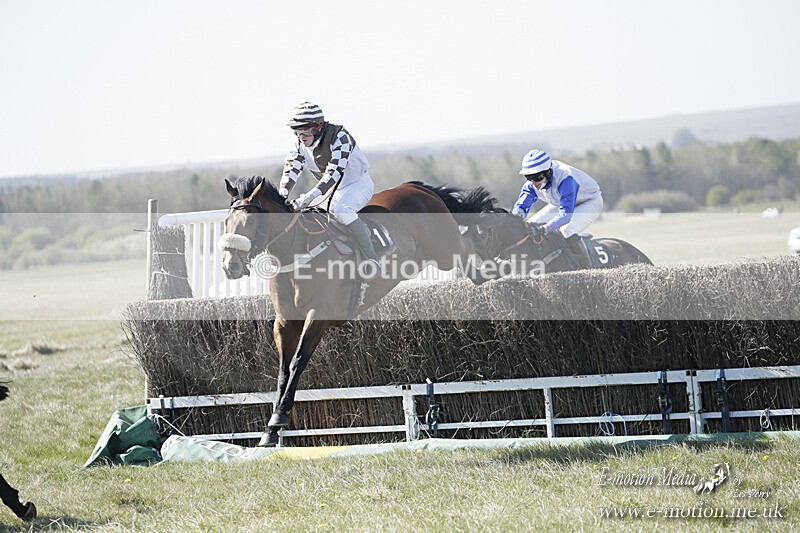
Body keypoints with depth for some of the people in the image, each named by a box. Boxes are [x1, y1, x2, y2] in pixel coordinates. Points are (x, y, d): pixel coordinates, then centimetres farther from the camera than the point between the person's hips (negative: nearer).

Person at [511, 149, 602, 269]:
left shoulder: (566, 179, -41)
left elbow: (566, 213, -47)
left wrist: (544, 229, -60)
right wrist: (518, 211, -44)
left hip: (590, 201, -8)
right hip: (561, 202, 8)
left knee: (567, 230, -35)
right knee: (532, 225, -7)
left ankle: (587, 269, -22)